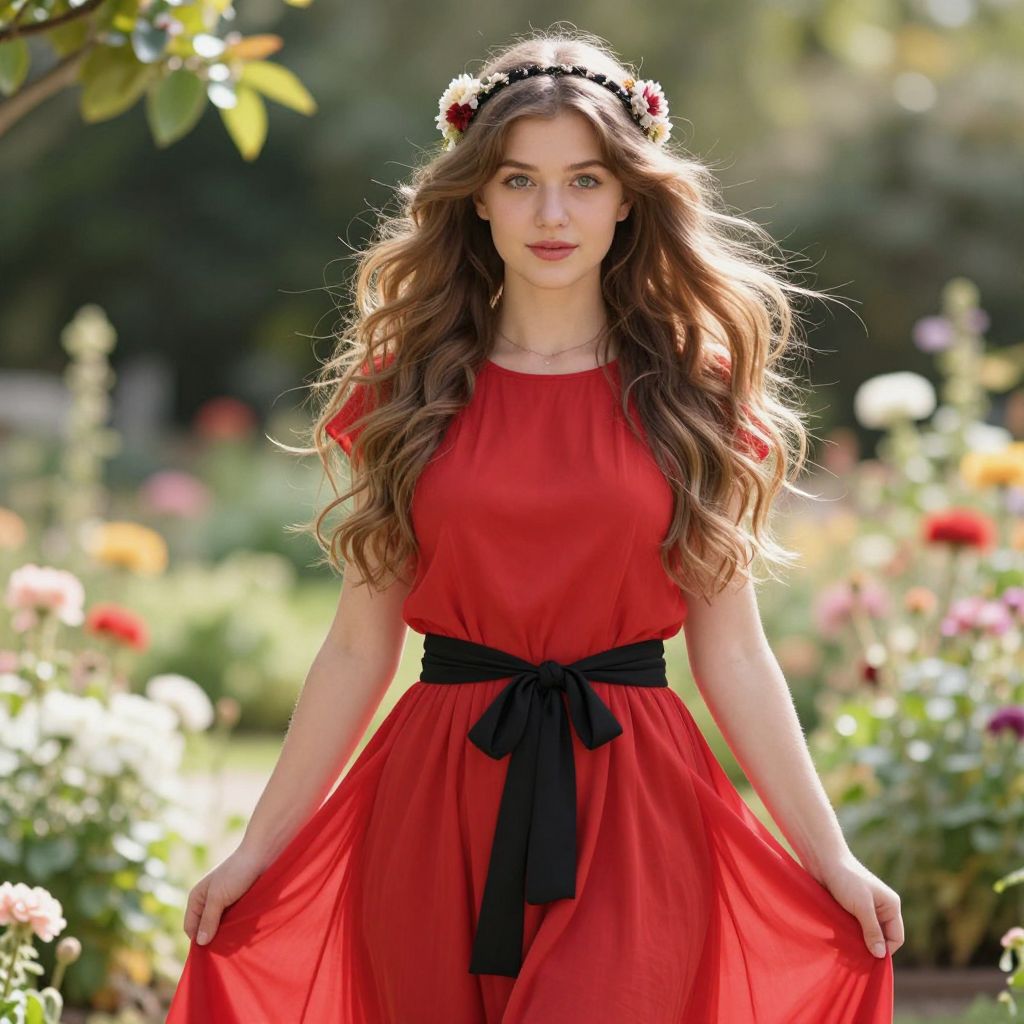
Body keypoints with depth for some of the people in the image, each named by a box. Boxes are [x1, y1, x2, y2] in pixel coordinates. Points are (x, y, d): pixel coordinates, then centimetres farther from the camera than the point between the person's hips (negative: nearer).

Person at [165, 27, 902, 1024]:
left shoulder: (692, 396, 4)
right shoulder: (407, 390, 5)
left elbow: (731, 653, 6)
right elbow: (358, 648, 7)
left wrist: (833, 860, 4)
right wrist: (255, 851, 6)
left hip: (633, 813, -1)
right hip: (437, 803, 1)